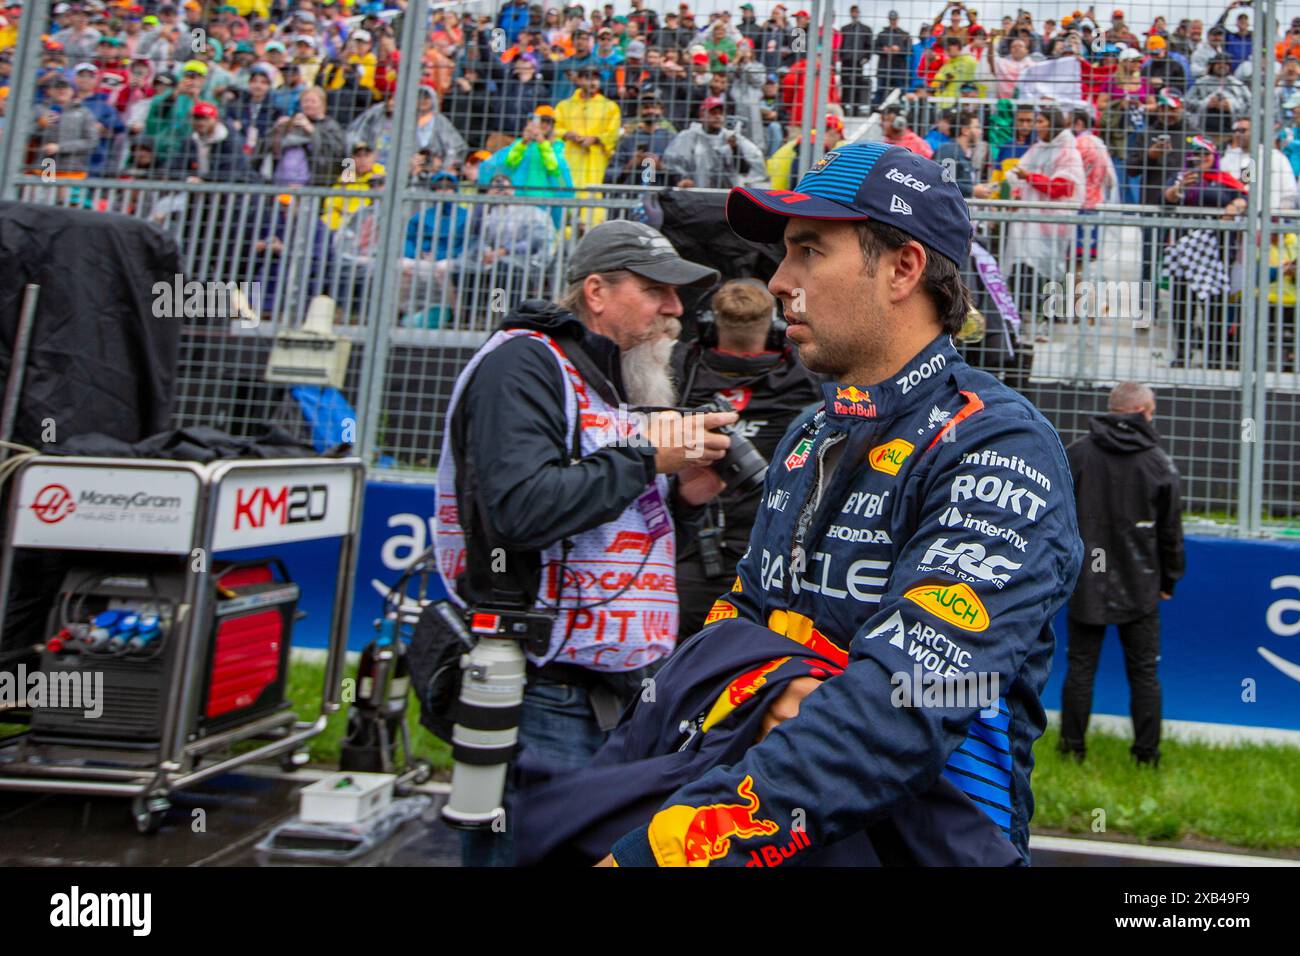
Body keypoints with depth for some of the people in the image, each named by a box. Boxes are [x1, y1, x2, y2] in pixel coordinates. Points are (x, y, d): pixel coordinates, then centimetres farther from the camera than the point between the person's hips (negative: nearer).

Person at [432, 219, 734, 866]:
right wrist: (647, 457, -16)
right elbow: (522, 508, -25)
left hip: (620, 692, 9)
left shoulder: (623, 382, 19)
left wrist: (679, 494, 3)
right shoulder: (523, 363, -10)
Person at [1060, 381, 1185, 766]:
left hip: (1085, 582, 1)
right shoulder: (1160, 463, -4)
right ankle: (1147, 753, 17)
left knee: (1080, 666, 9)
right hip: (1140, 588, 0)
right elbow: (1171, 531, 3)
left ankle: (1073, 746, 16)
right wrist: (1168, 580, 15)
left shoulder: (1076, 454, -3)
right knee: (1144, 672, 10)